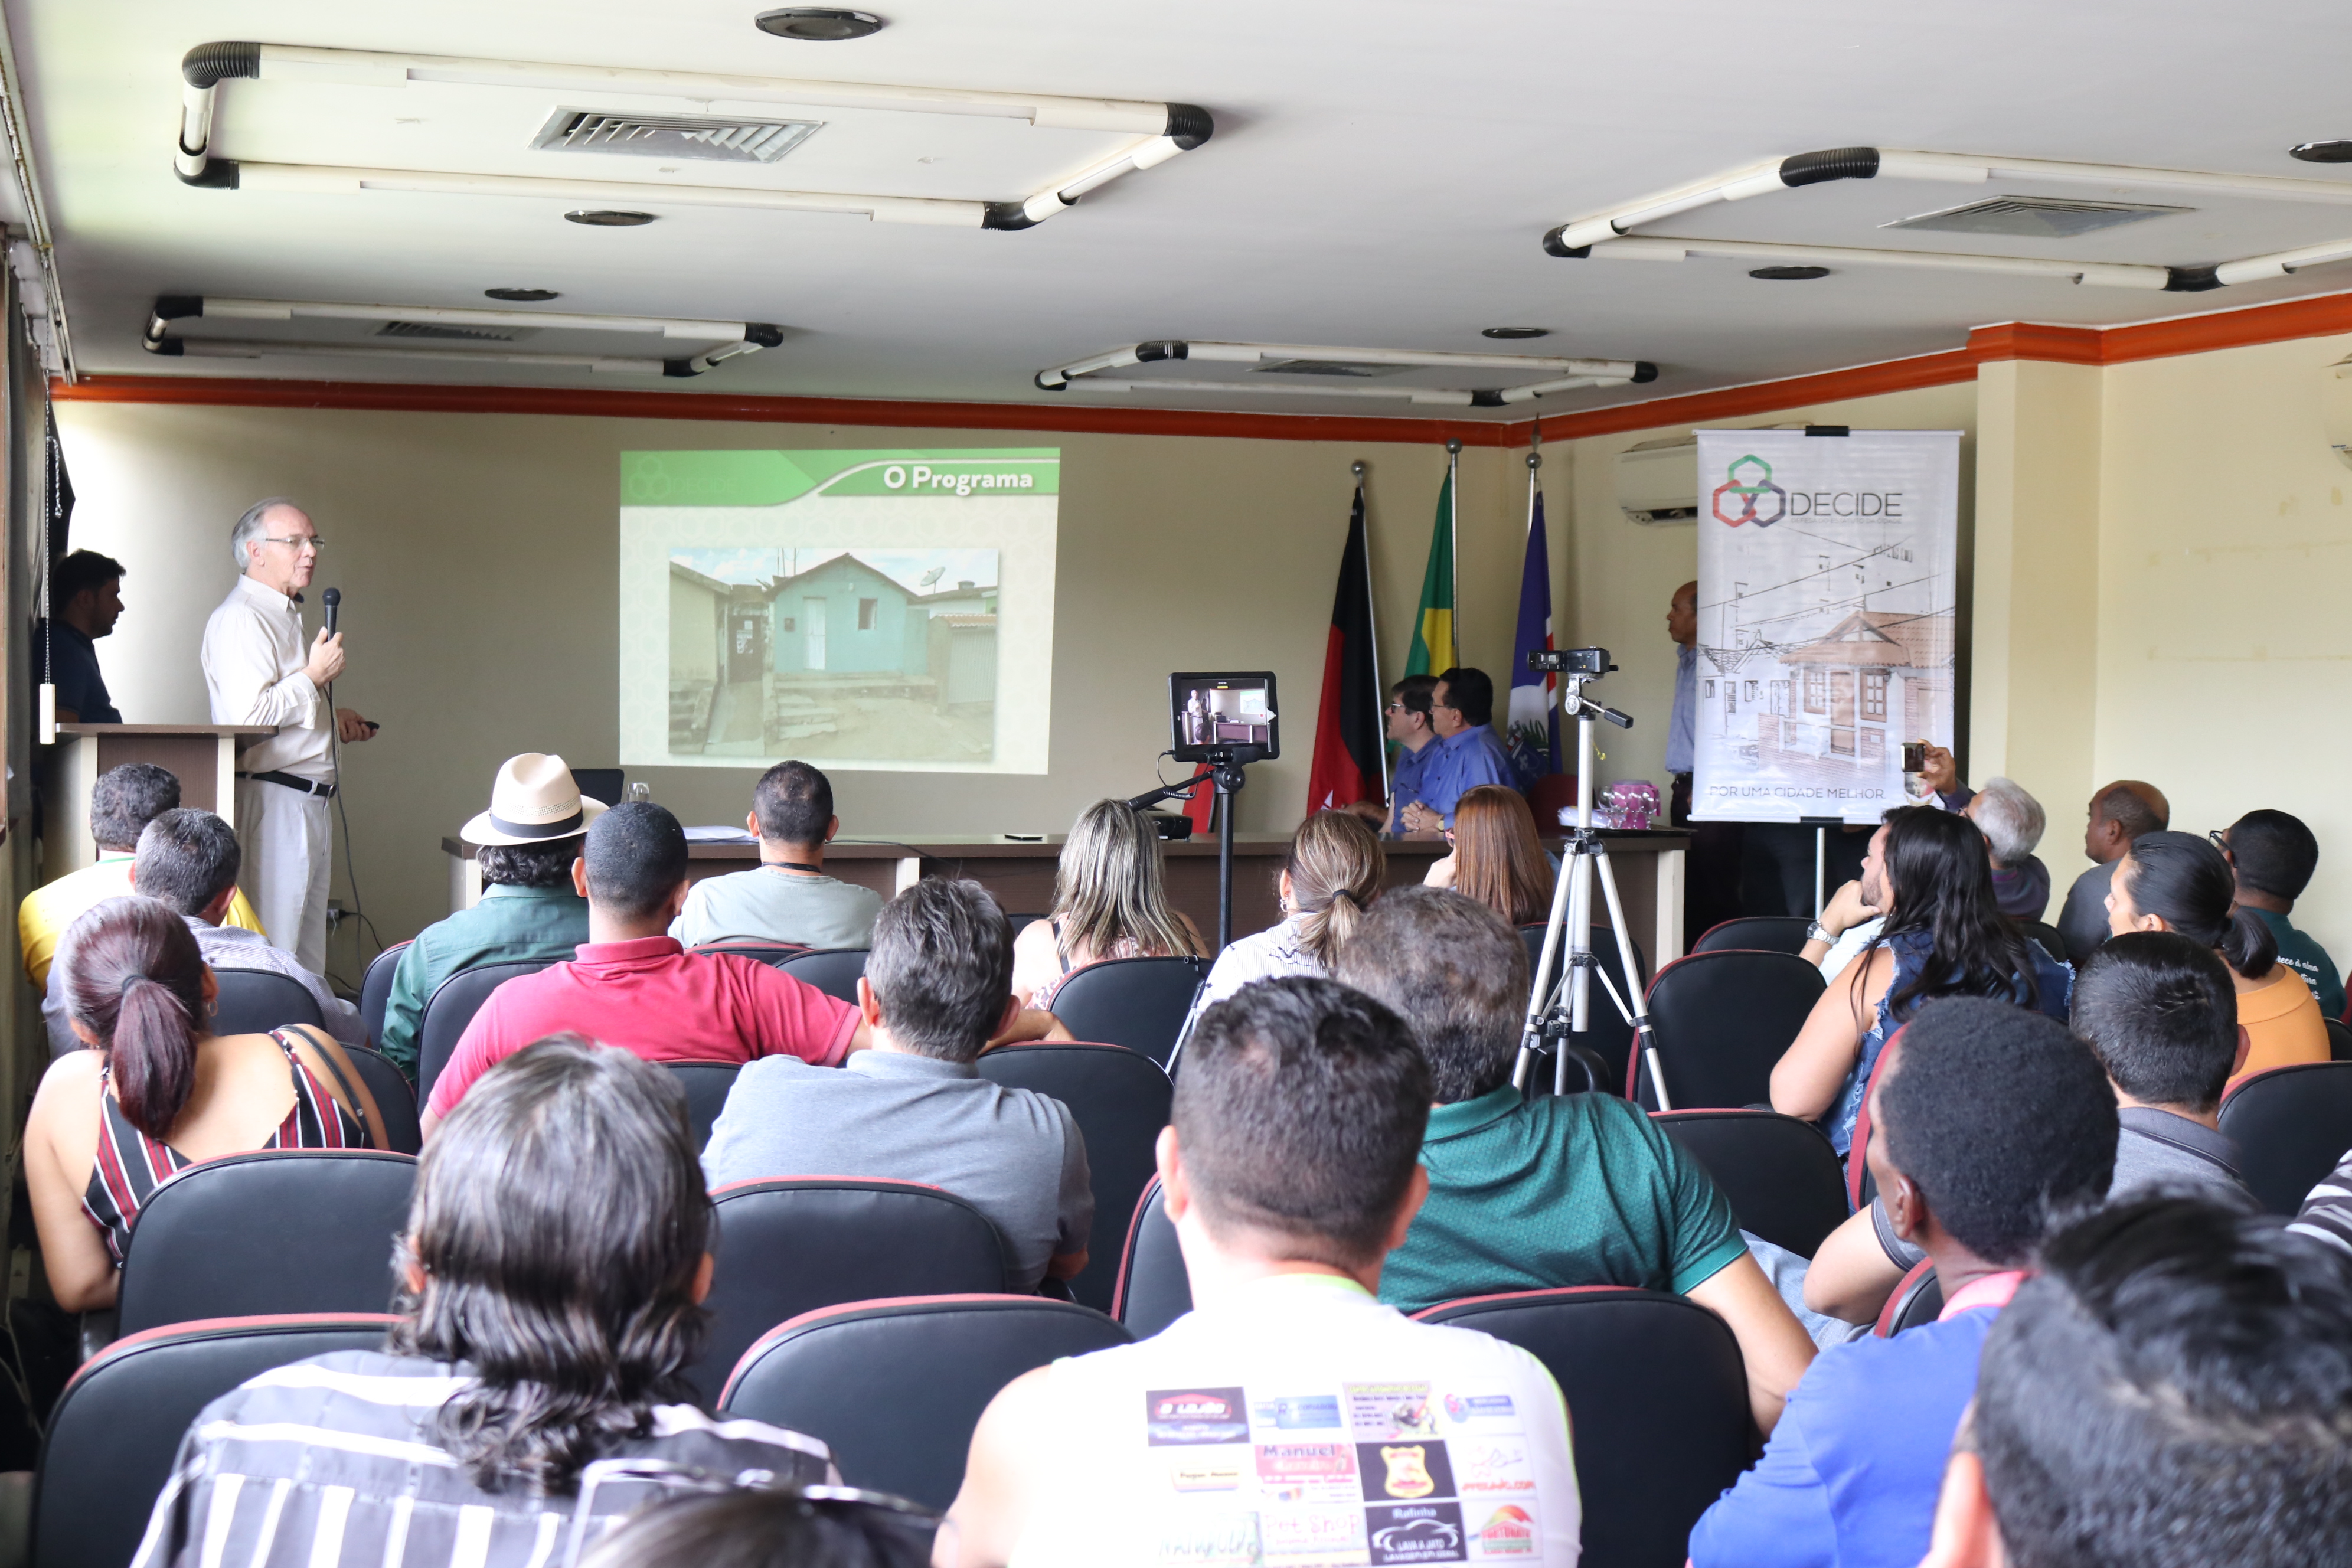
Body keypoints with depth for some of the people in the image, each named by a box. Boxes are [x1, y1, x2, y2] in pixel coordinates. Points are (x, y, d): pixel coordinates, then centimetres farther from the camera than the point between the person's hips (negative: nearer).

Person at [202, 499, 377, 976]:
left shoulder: (285, 614, 21)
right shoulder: (239, 619, -12)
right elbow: (248, 714, -24)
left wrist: (331, 721, 16)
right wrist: (316, 675, -15)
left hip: (307, 803, 10)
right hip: (273, 804, -10)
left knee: (308, 953, 13)